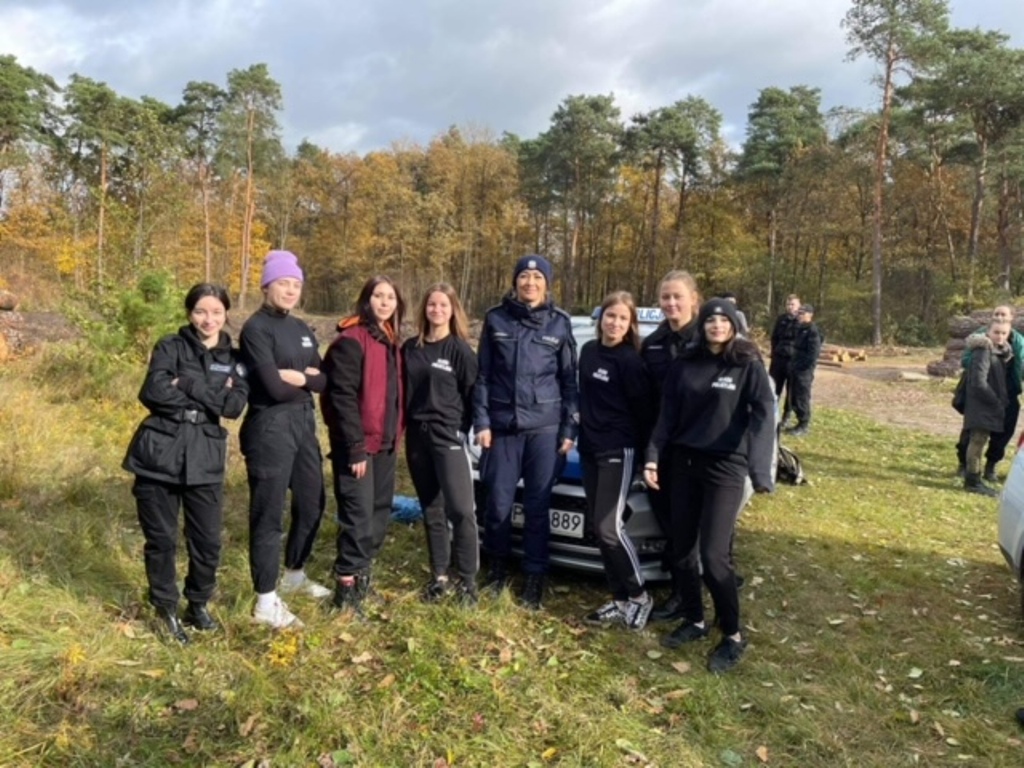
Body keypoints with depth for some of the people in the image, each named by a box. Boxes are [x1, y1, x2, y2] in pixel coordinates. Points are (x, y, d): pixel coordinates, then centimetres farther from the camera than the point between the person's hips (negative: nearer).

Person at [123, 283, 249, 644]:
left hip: (205, 457, 2)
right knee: (161, 538, 7)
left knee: (208, 540, 6)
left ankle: (198, 604, 29)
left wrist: (188, 384, -14)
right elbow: (153, 392, -16)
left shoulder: (234, 358, 8)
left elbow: (234, 406, -8)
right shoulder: (170, 347, 0)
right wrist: (209, 397, -10)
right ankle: (167, 609, 26)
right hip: (161, 451, -2)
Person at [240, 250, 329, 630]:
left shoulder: (302, 329, 14)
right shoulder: (256, 328, -10)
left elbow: (324, 380, 5)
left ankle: (294, 576, 38)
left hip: (304, 424, 8)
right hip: (270, 427, -8)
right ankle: (266, 603, 7)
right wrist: (307, 382, -3)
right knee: (269, 514, -2)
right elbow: (274, 387, -19)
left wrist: (298, 376, -14)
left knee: (311, 505, 18)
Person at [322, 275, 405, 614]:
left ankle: (363, 573, 28)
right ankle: (347, 586, 4)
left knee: (380, 511, 14)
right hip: (358, 443, -8)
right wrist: (355, 447, -21)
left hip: (385, 442, 9)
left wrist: (397, 434, 11)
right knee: (359, 515, -6)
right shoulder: (351, 340, -13)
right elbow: (342, 397, -18)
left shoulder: (390, 340, 14)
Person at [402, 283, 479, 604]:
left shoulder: (460, 349, -3)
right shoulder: (410, 348, 10)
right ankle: (440, 576, 21)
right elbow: (403, 391, 13)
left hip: (449, 437, -5)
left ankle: (467, 579, 1)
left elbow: (472, 394, -4)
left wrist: (460, 429, -6)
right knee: (432, 510, 11)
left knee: (461, 509, -11)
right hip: (417, 438, 5)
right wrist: (405, 424, 5)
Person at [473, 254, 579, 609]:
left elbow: (569, 380, 6)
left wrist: (569, 429, 1)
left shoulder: (559, 323, 3)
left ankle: (534, 577, 16)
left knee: (538, 505, 3)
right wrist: (481, 421, -1)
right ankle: (496, 565, 28)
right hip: (502, 426, 1)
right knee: (499, 503, 5)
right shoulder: (496, 319, 3)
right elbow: (482, 375, 5)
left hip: (545, 427, 0)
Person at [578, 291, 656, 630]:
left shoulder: (630, 361, -12)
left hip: (618, 450, -7)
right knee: (598, 527, 8)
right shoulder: (588, 351, 8)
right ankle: (620, 599, 19)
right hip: (589, 448, 7)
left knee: (609, 527, -10)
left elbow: (643, 409, -10)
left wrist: (646, 451, -8)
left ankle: (639, 596, 9)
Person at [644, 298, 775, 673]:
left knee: (713, 554, -9)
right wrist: (653, 455, -3)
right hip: (683, 462, 5)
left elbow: (763, 417, -12)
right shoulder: (685, 364, 6)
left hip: (725, 466, -5)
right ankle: (694, 621, 26)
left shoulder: (748, 366, -5)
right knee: (683, 548, 8)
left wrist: (760, 470, -24)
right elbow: (667, 413, 8)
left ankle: (733, 636, 8)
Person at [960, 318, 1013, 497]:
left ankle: (973, 479, 18)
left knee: (978, 440, 12)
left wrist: (1003, 400, 4)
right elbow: (979, 382, -19)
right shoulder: (983, 351, -15)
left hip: (990, 405, 9)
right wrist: (997, 403, -15)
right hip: (980, 404, -9)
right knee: (978, 439, -7)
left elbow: (1000, 380, 18)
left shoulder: (1002, 352, 13)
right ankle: (972, 481, -3)